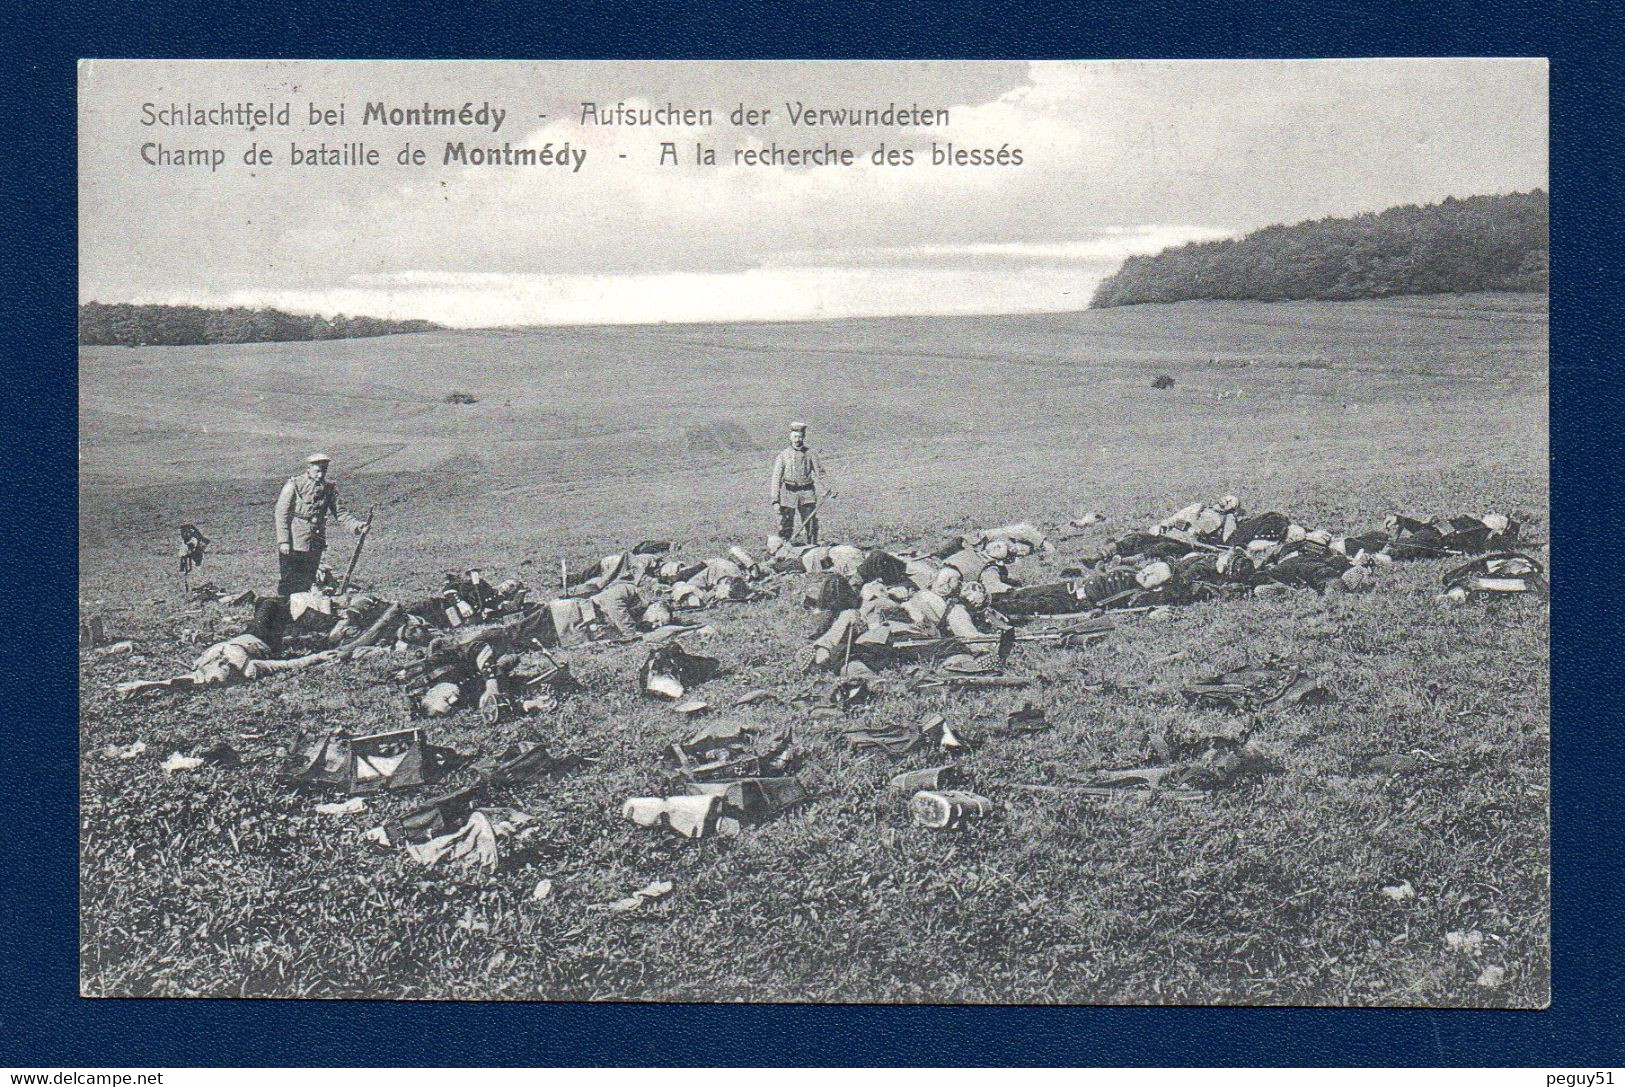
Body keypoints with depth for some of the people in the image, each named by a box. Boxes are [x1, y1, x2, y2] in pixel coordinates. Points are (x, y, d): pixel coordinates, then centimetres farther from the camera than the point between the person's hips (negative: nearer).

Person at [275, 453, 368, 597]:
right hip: (293, 544, -4)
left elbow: (340, 513, 3)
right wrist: (283, 541, -14)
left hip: (315, 545, 4)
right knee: (287, 580, 1)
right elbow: (282, 514, -9)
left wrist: (356, 525, -15)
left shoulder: (329, 489, 4)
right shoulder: (294, 485, -8)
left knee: (307, 582, 12)